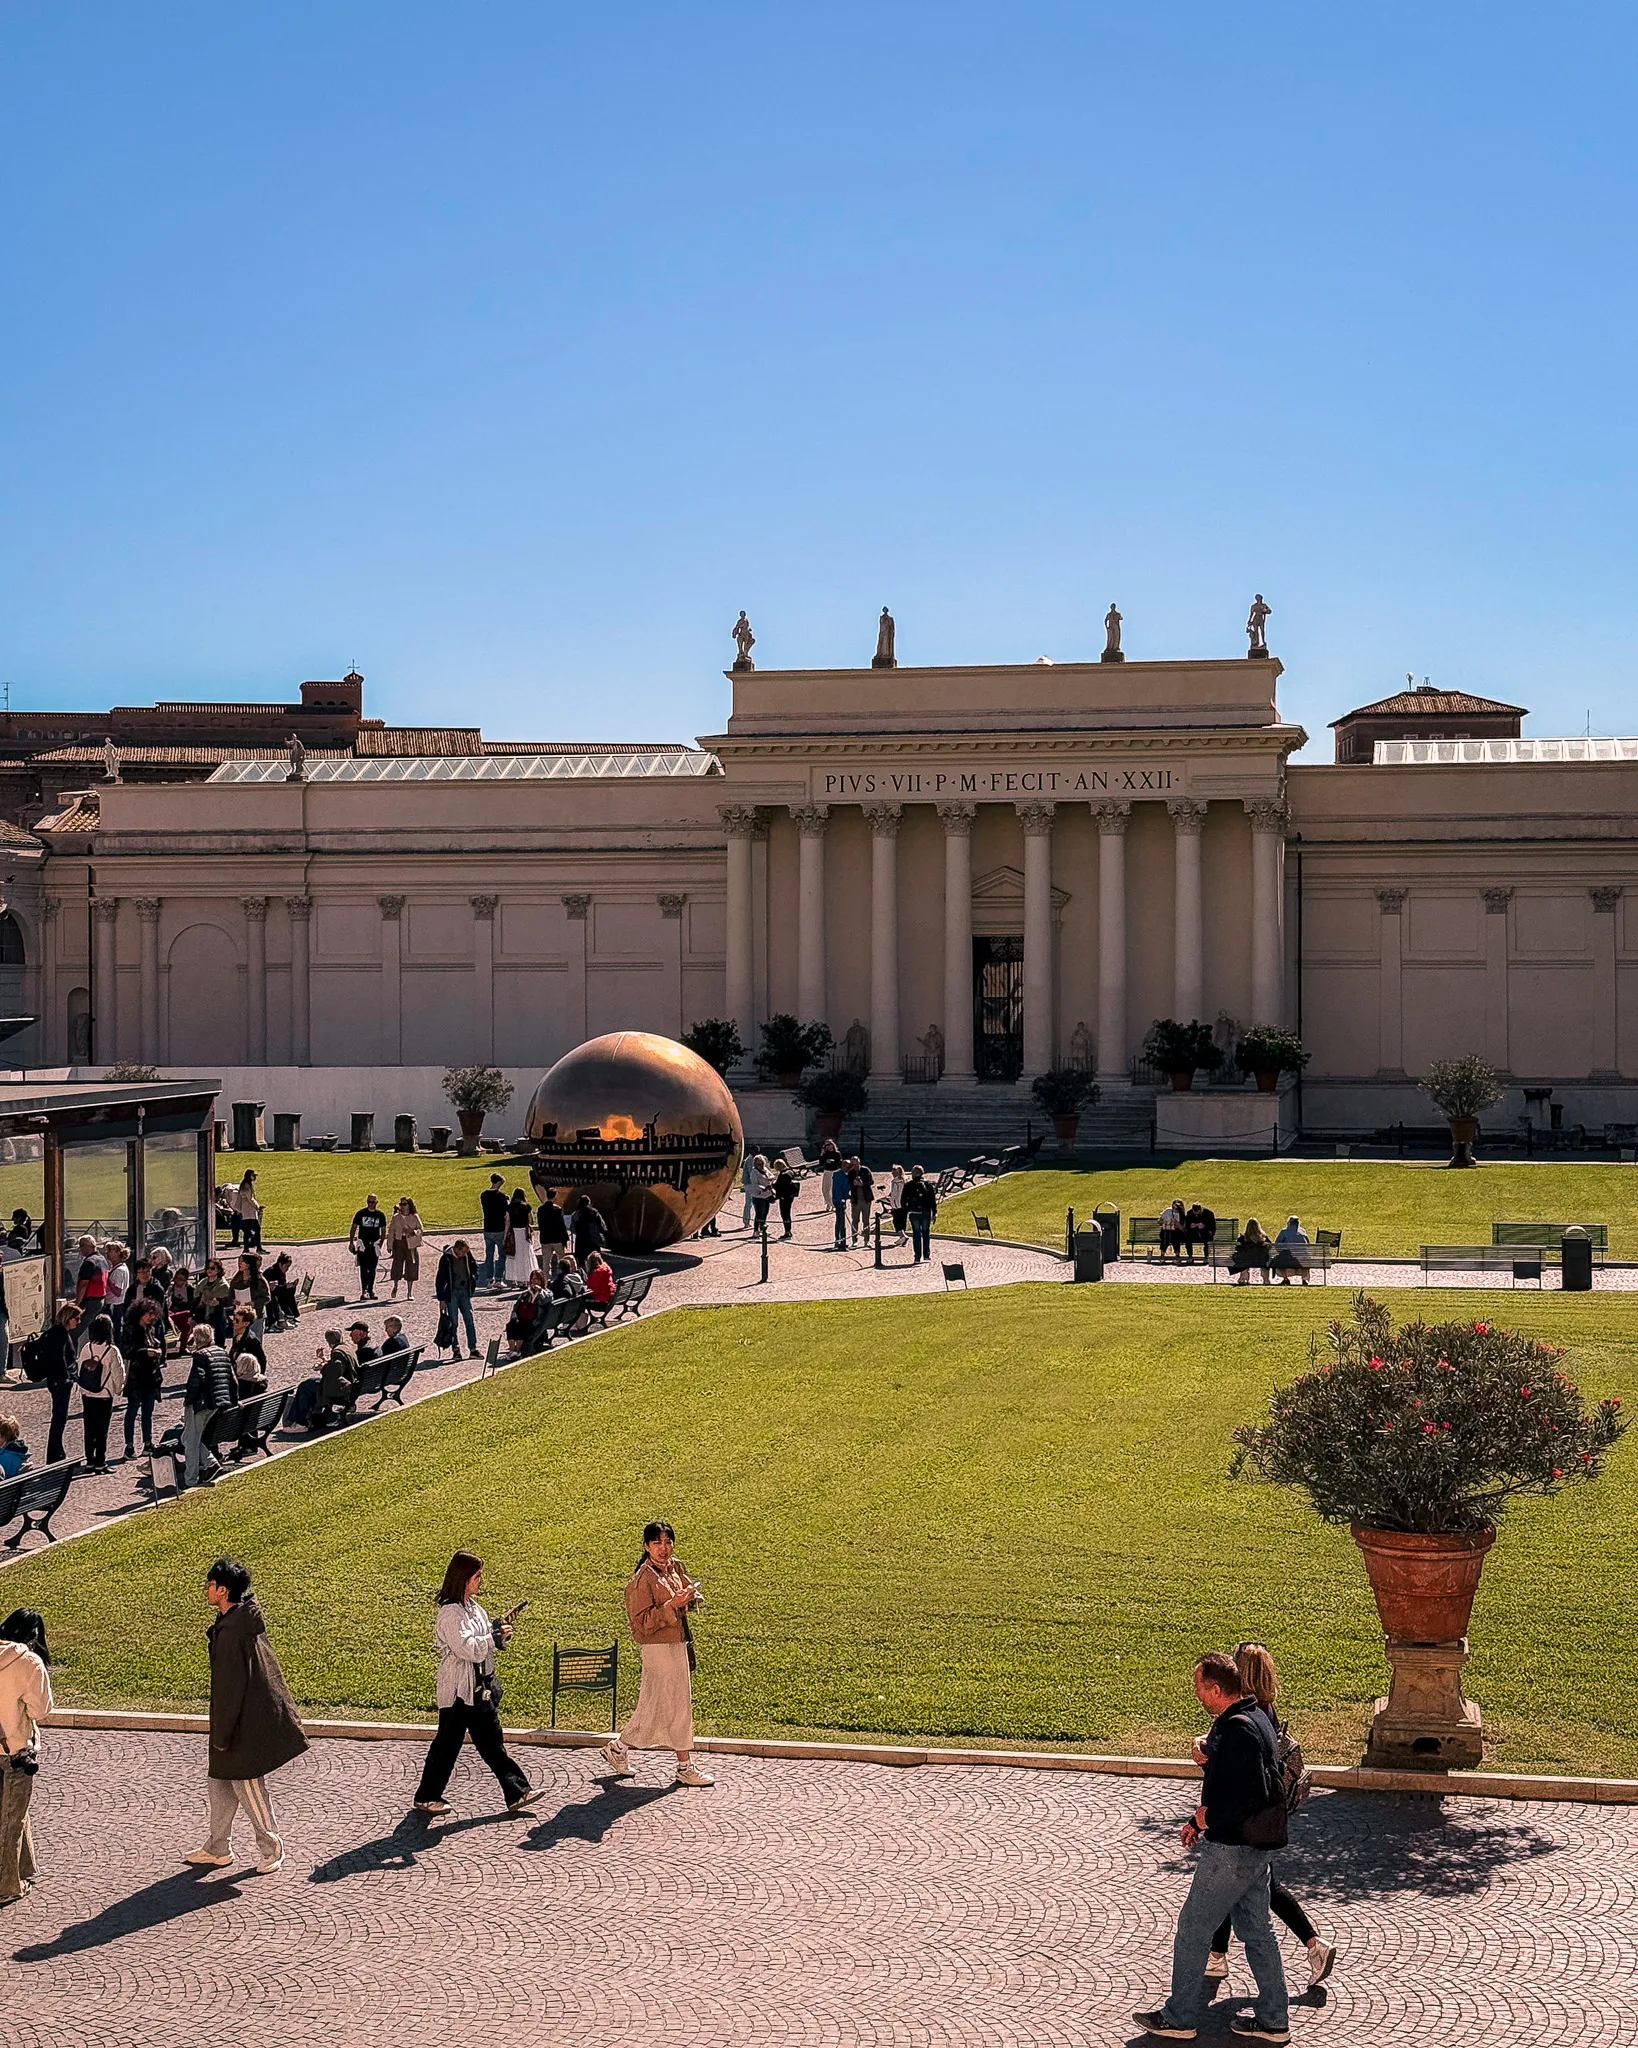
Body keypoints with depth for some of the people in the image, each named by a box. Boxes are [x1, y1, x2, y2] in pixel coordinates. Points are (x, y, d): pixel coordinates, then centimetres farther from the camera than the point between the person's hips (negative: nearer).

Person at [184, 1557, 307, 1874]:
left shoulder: (232, 1632, -26)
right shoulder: (246, 1619, 4)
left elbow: (230, 1686, -23)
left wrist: (222, 1734, -16)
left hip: (246, 1724, -10)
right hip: (252, 1716, 10)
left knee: (248, 1788, 4)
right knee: (221, 1782, 18)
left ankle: (271, 1850, 18)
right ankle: (218, 1848, 29)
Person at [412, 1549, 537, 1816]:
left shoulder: (472, 1607, 10)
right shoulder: (450, 1613, -18)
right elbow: (468, 1647, -28)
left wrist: (499, 1631, 0)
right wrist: (496, 1636, -19)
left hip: (481, 1687, 9)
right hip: (459, 1689, -9)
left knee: (491, 1741, 10)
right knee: (448, 1742, 2)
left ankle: (516, 1793, 11)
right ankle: (426, 1797, 15)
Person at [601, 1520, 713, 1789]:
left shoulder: (675, 1567, 8)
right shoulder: (642, 1579, -16)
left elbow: (689, 1592, 25)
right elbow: (642, 1622, -19)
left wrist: (691, 1596, 1)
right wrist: (672, 1605, -26)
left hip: (677, 1643, 8)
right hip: (658, 1647, -8)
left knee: (653, 1705, 12)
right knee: (677, 1703, -4)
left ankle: (619, 1749, 24)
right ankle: (685, 1767, 7)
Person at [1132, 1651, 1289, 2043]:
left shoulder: (1236, 1729, -24)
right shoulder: (1252, 1719, 9)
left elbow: (1255, 1797, -29)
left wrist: (1209, 1817, -15)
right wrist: (1200, 1819, 15)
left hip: (1233, 1850, -10)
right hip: (1256, 1848, 10)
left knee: (1193, 1927, 3)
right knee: (1255, 1929, 16)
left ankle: (1180, 2017, 14)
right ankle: (1271, 2018, 22)